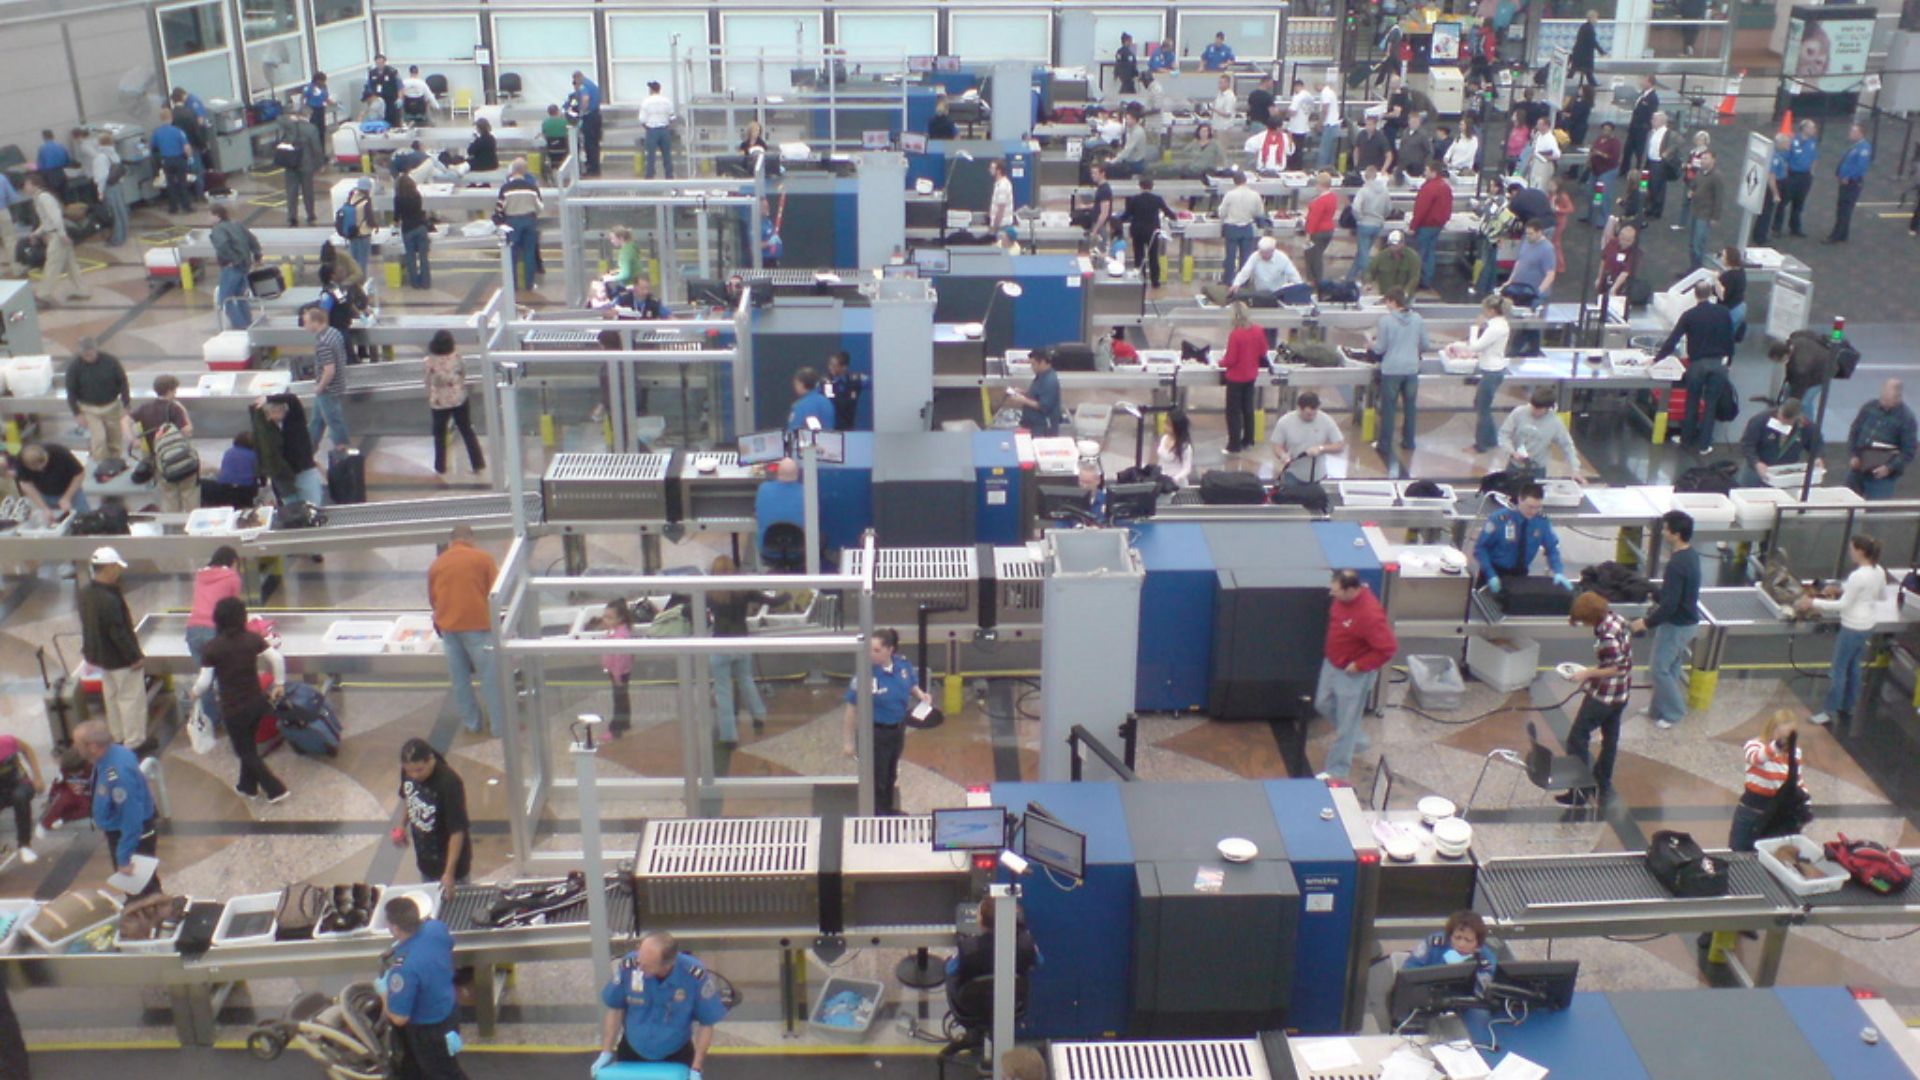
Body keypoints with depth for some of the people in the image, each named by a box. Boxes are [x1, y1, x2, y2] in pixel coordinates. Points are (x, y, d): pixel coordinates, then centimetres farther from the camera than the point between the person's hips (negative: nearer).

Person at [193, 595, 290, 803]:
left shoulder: (211, 648, -16)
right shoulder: (253, 639, -7)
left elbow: (205, 682, -13)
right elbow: (277, 659, -6)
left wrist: (195, 692, 9)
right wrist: (279, 684, 8)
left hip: (233, 709, -4)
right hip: (256, 702, 4)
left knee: (245, 751, 13)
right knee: (249, 744, 25)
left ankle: (276, 789, 11)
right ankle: (248, 786, 39)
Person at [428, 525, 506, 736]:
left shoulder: (436, 564, 9)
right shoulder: (482, 558, -2)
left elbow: (432, 598, 15)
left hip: (447, 625, 4)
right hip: (477, 623, -4)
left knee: (460, 677, 13)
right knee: (490, 676, 2)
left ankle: (470, 722, 22)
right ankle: (499, 725, 4)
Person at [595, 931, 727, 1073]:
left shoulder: (695, 976, -29)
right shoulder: (628, 966, -26)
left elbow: (706, 1024, -15)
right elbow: (616, 1009, -8)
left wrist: (696, 1069, -15)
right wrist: (606, 1052, -6)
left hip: (676, 1056, -1)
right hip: (632, 1052, 1)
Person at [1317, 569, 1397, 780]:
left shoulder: (1369, 614, -35)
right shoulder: (1344, 596, -11)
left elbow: (1388, 648, -30)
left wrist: (1360, 665, -24)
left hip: (1353, 674, -8)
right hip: (1332, 664, 9)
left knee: (1346, 722, 6)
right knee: (1324, 704, 24)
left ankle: (1337, 771, 21)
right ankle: (1356, 738, 47)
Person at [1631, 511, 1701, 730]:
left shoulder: (1677, 564, -29)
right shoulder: (1691, 555, 1)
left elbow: (1670, 604, -29)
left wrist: (1647, 622, -18)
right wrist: (1657, 598, 26)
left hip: (1676, 624, -9)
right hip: (1688, 621, 9)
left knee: (1659, 669, 4)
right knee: (1671, 666, 20)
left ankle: (1673, 713, 15)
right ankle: (1659, 708, 32)